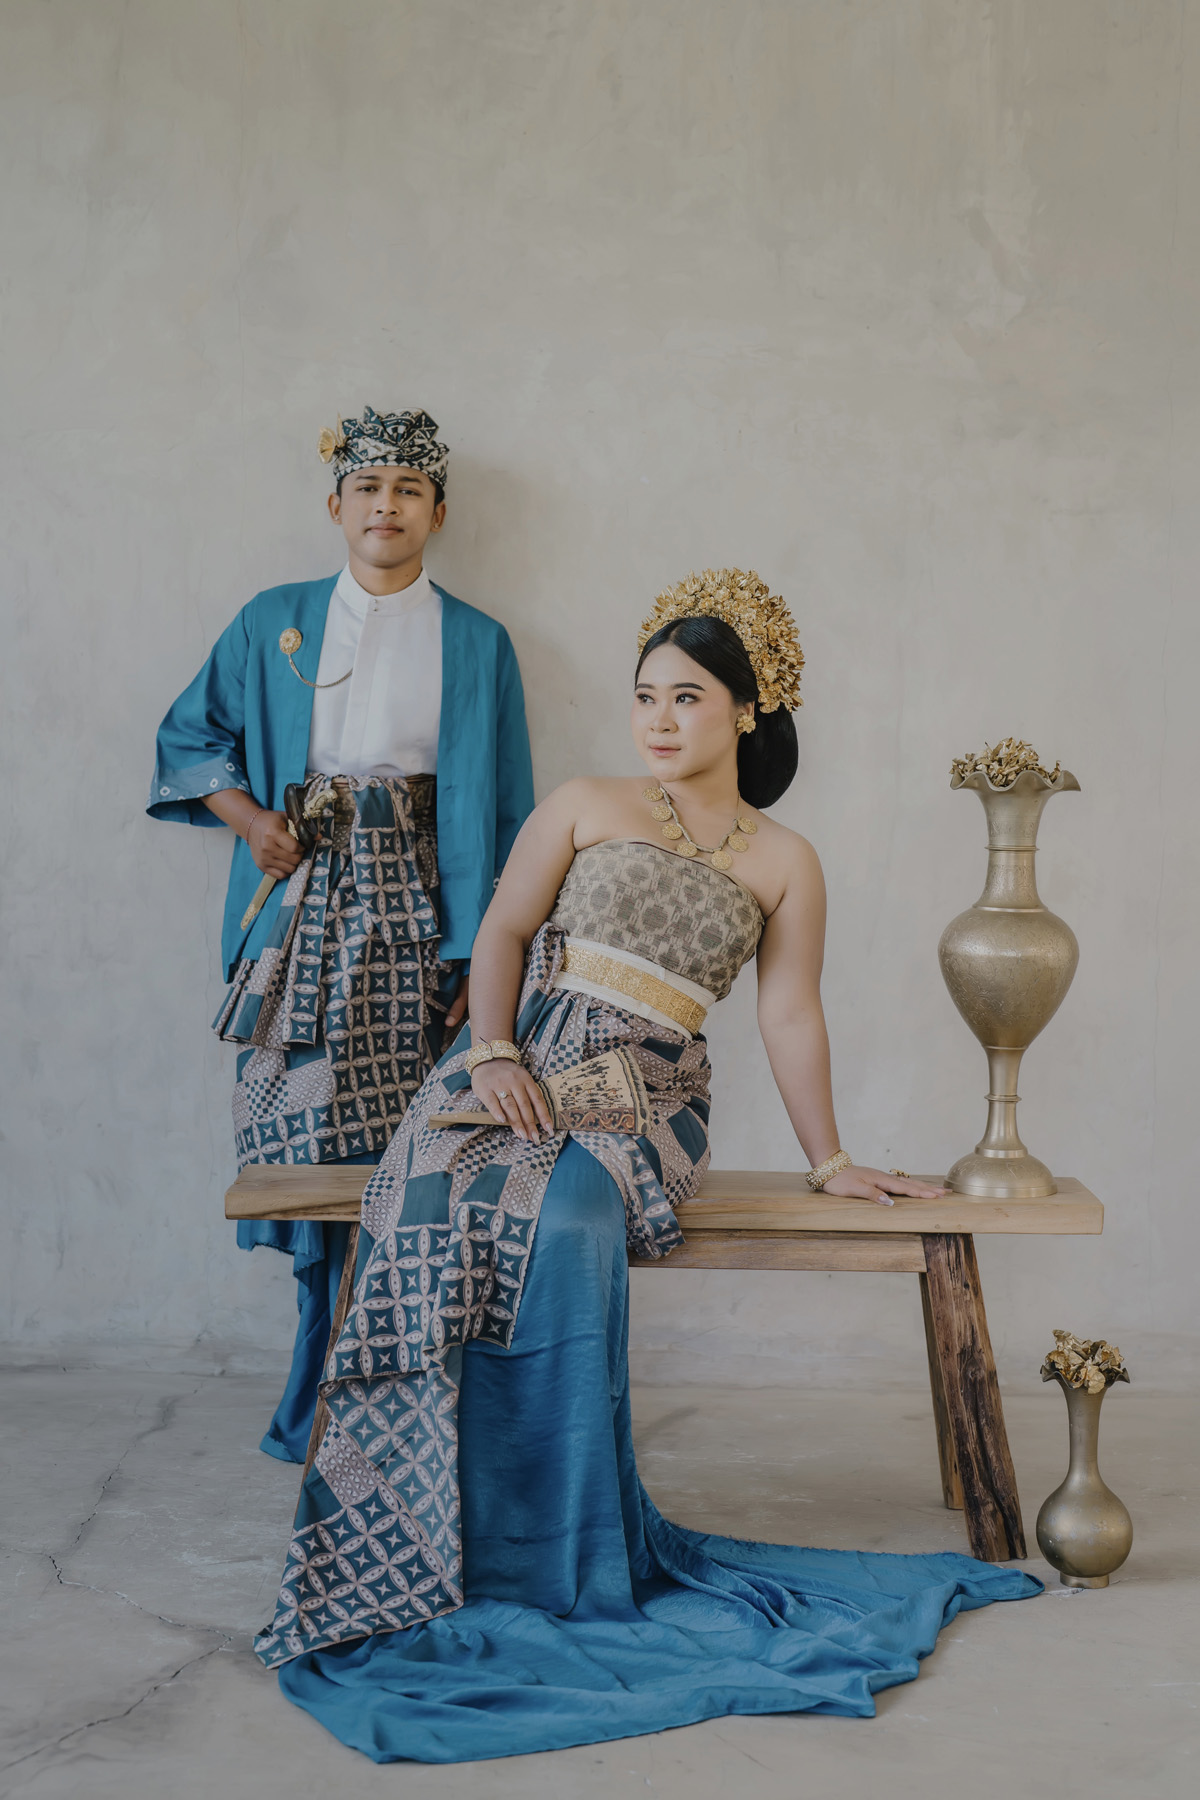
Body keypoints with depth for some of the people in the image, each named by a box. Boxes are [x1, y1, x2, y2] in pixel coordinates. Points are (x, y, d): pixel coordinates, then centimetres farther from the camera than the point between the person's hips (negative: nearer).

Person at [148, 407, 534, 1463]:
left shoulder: (475, 645, 8)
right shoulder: (273, 623, 12)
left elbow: (503, 813, 5)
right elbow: (190, 736, 19)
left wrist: (481, 957, -3)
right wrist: (247, 815, 0)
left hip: (415, 911, -1)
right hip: (304, 904, 1)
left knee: (403, 1149, -7)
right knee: (310, 1137, -4)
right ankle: (335, 1398, 10)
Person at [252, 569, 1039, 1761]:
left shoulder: (784, 864, 11)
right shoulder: (583, 809, 12)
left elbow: (790, 1017, 10)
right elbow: (503, 933, 7)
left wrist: (828, 1160, 8)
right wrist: (494, 1051, -9)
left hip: (644, 1098, -1)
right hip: (518, 1068, 1)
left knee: (560, 1215, -35)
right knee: (451, 1213, -32)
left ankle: (559, 1556, -22)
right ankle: (453, 1540, -23)